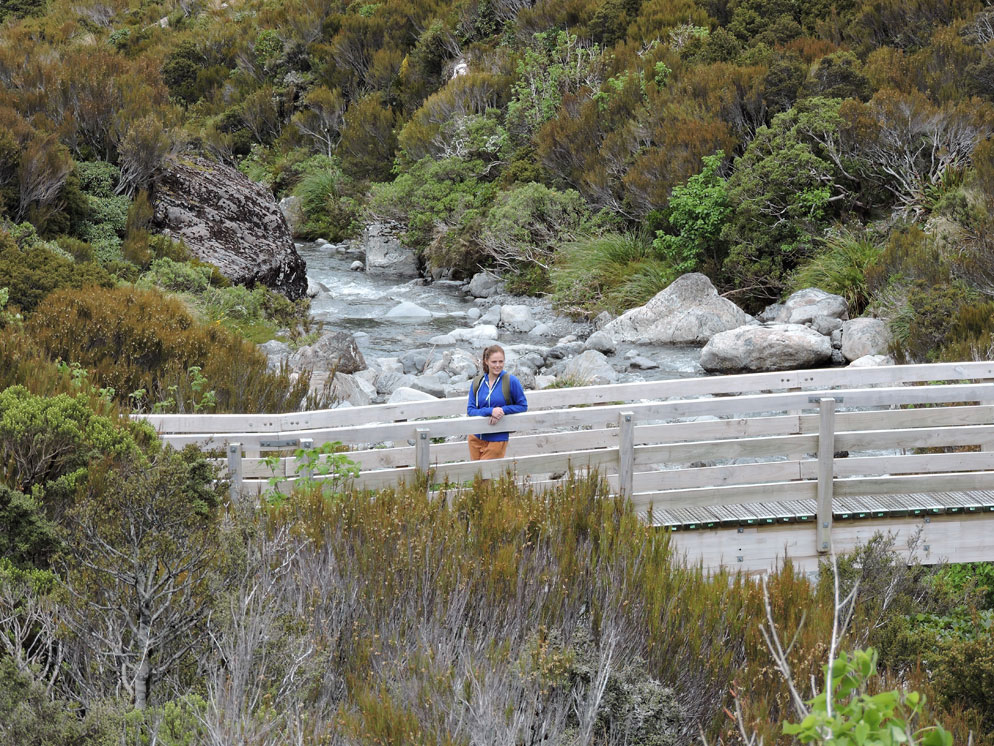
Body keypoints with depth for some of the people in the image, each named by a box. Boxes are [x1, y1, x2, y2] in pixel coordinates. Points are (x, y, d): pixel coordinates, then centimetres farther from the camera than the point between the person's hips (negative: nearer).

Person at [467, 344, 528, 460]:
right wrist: (490, 411, -21)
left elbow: (523, 406, -1)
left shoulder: (511, 381, -8)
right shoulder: (476, 383, 2)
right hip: (476, 437, 4)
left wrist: (503, 410, -17)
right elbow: (470, 410, -3)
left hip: (497, 439, -4)